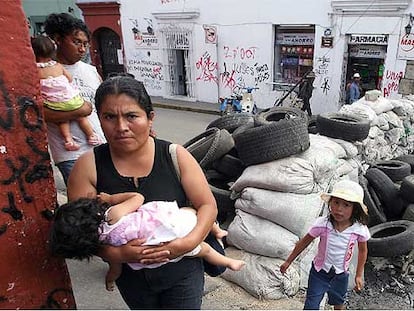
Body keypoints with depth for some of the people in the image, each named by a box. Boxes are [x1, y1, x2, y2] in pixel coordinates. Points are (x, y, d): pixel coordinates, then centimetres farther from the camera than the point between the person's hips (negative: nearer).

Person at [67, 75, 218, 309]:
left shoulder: (175, 156, -14)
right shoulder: (88, 167, -14)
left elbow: (208, 205, -10)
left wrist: (189, 241, -25)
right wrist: (116, 254, -27)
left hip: (182, 270, -1)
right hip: (131, 277, 2)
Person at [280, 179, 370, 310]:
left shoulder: (360, 229, -22)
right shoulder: (322, 224, -25)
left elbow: (362, 251, 0)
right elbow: (304, 242, -10)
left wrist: (359, 275, 7)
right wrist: (288, 261, -1)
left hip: (341, 275, 2)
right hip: (319, 272, -2)